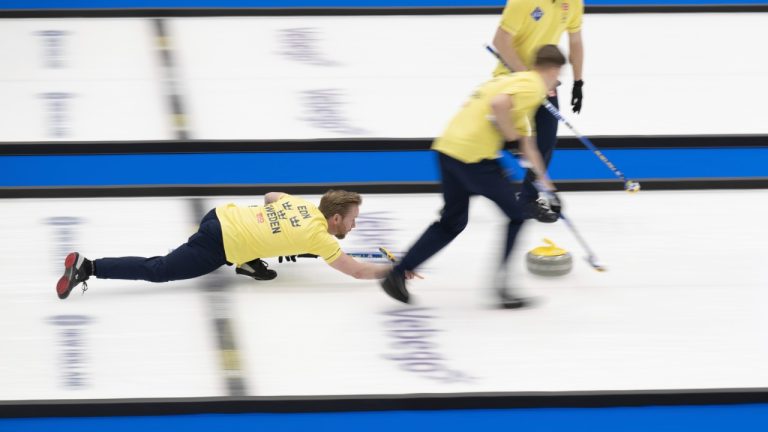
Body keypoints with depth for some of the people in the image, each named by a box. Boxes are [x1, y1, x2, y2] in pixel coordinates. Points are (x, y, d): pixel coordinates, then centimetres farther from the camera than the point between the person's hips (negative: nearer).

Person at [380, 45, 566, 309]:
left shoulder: (516, 80, 25)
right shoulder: (534, 86, -5)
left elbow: (527, 143, 30)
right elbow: (498, 104, -26)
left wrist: (544, 181, 35)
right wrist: (510, 134, -9)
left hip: (448, 148, 9)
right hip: (474, 155, -9)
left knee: (453, 221, 21)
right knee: (517, 215, 7)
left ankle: (398, 274, 17)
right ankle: (499, 284, 6)